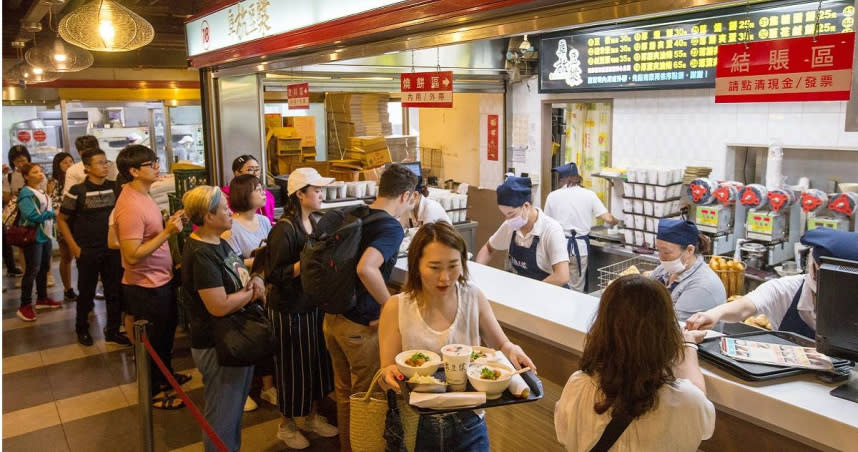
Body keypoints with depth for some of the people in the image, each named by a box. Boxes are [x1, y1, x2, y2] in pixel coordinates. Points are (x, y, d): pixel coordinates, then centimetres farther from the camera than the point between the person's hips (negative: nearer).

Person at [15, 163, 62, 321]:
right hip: (33, 237, -9)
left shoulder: (43, 192, 12)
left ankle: (42, 299, 30)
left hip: (45, 235, 9)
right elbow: (31, 215, -25)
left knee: (44, 268, 17)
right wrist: (52, 214, -19)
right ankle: (25, 306, 1)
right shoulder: (25, 193, -15)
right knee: (32, 270, -6)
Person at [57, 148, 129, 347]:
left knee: (114, 291, 8)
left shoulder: (114, 188, 1)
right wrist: (74, 248, -7)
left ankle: (113, 331, 22)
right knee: (87, 292, 10)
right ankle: (82, 329, 29)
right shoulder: (77, 191, -9)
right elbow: (62, 220, -2)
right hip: (87, 251, -3)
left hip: (112, 250, 3)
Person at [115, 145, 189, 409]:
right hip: (146, 287, -10)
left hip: (161, 280, 10)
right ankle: (153, 392, 28)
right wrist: (167, 232, -31)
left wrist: (170, 226, 0)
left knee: (167, 332, 26)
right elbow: (132, 256, -30)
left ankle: (165, 375, 46)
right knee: (153, 340, 9)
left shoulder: (142, 196, 4)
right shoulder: (130, 207, -27)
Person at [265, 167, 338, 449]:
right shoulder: (284, 229, -19)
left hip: (315, 304, 8)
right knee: (293, 367, 7)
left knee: (316, 361, 17)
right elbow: (274, 275, -20)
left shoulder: (315, 222, 4)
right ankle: (286, 425, 27)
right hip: (290, 309, -7)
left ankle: (311, 416, 36)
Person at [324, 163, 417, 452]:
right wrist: (391, 306, -23)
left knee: (344, 391, 23)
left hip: (332, 317, 8)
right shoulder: (392, 227, -18)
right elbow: (366, 268, -36)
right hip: (360, 325, -8)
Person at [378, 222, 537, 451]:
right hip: (418, 427, -1)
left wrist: (512, 350, -17)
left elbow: (500, 344, 5)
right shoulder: (396, 308, -13)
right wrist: (388, 376, -29)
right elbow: (386, 377, -7)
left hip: (469, 425, 1)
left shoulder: (473, 297, -8)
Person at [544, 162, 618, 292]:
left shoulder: (552, 196, 1)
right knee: (577, 289, 8)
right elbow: (608, 218, -1)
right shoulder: (589, 195, 2)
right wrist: (616, 221, 21)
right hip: (580, 246, 1)